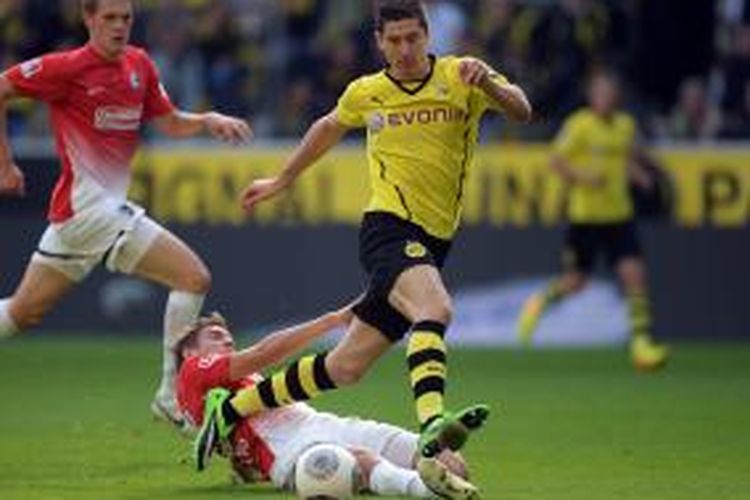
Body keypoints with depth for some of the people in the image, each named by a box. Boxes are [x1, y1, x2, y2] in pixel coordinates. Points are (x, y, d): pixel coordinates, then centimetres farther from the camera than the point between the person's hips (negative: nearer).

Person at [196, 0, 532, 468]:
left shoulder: (458, 78, 3)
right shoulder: (365, 94, 6)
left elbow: (521, 111, -12)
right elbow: (329, 127, 28)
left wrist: (488, 82, -31)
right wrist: (282, 181, 37)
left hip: (432, 244, 3)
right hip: (389, 229, -3)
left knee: (345, 367, 7)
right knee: (435, 308, -34)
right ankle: (432, 423, -55)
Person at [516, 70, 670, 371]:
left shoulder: (626, 125, 9)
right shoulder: (579, 125, -8)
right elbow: (556, 161, -7)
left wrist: (641, 176, 3)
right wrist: (583, 177, -22)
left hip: (619, 213, 4)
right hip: (585, 214, -4)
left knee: (634, 274, -9)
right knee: (576, 282, 4)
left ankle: (641, 343, -8)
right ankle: (540, 301, 36)